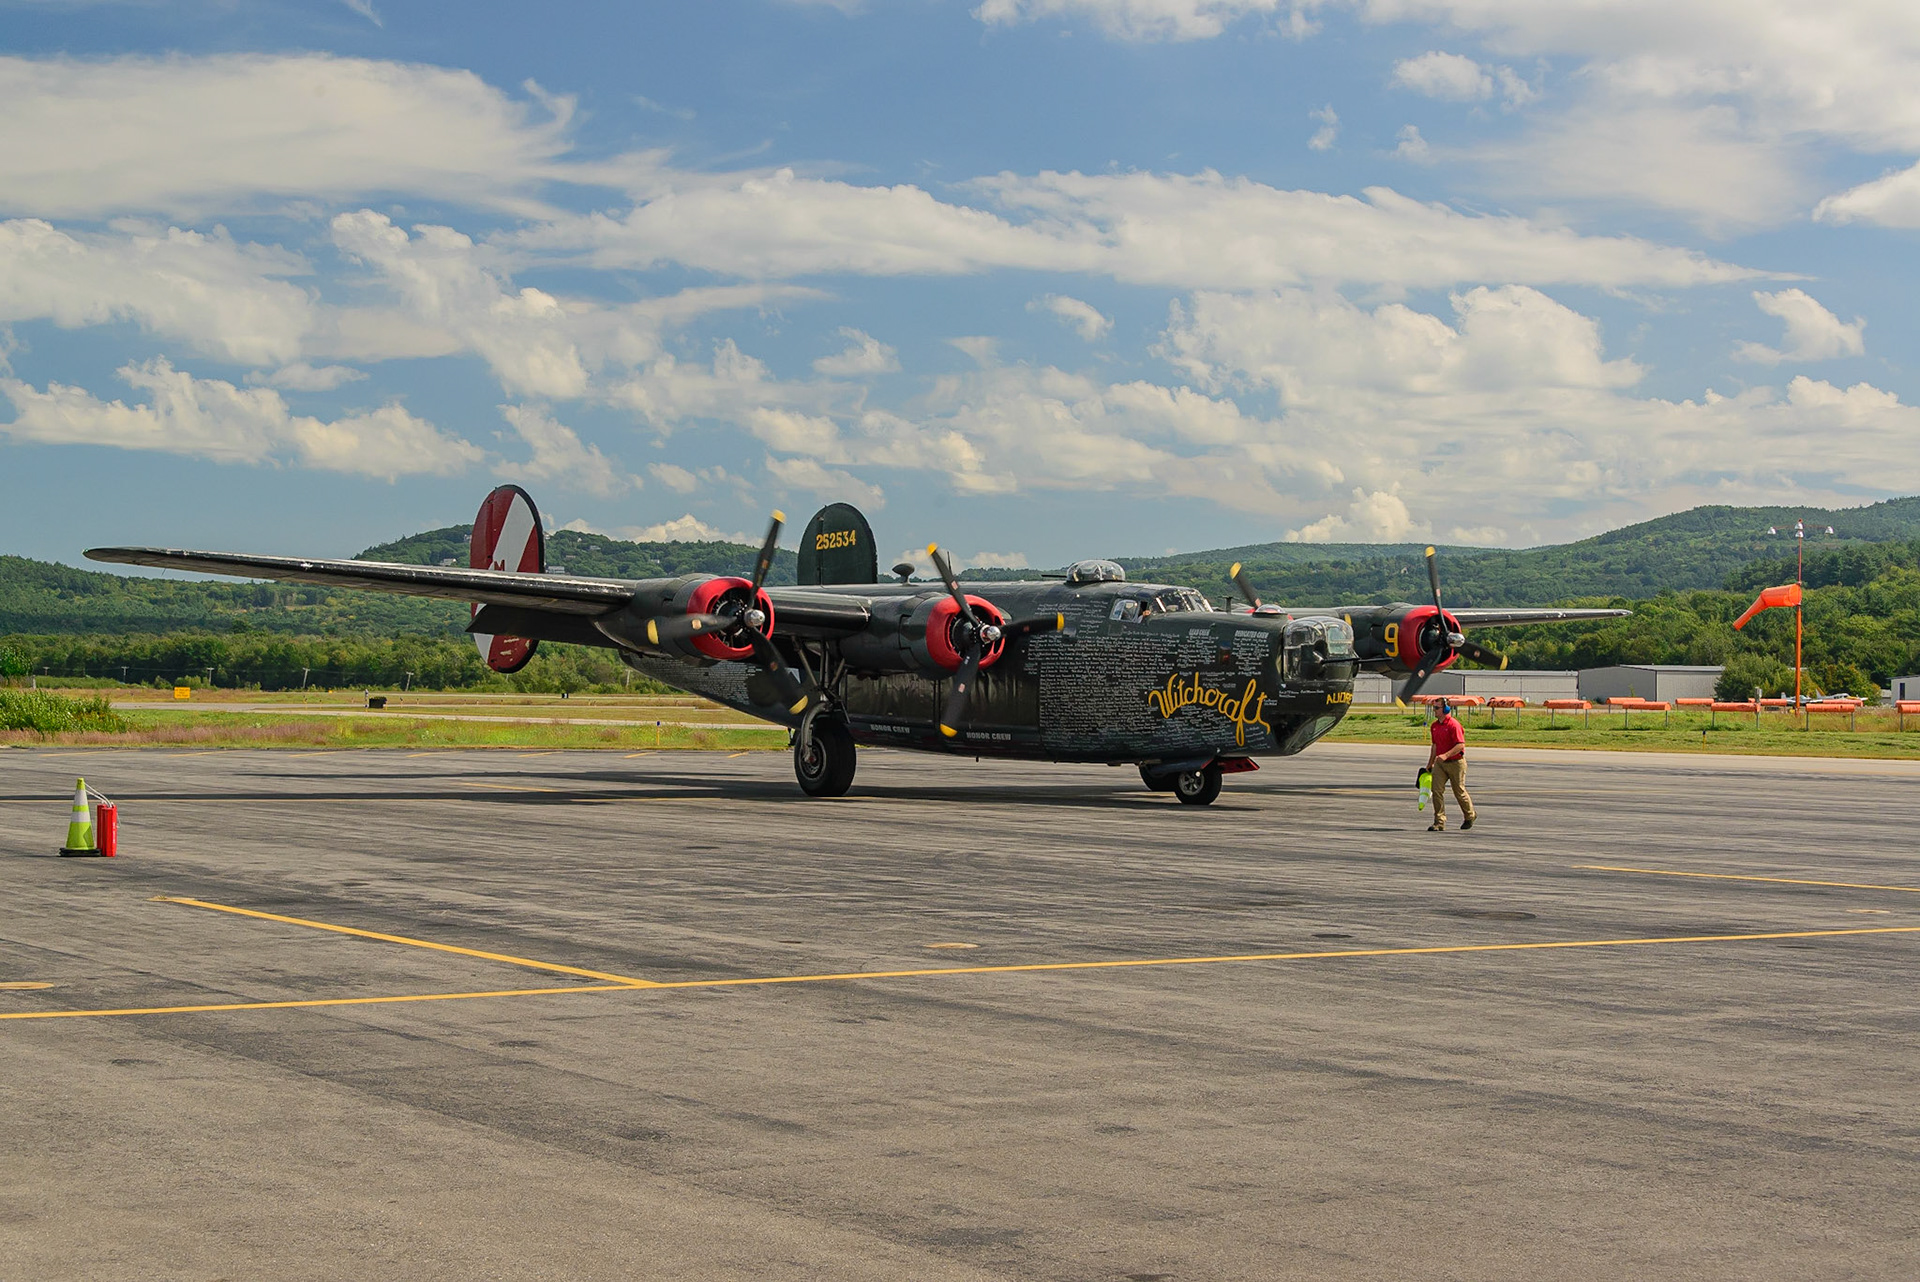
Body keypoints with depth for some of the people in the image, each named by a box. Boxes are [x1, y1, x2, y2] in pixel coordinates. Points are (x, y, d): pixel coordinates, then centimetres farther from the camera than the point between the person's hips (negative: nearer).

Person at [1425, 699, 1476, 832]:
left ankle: (1469, 816, 32)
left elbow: (1461, 745, -23)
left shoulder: (1454, 725, -18)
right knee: (1436, 790, -8)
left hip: (1456, 762, -7)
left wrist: (1446, 755, -33)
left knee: (1459, 792, 8)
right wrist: (1430, 764, 23)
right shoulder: (1434, 726, 8)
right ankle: (1439, 822, -7)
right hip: (1440, 763, 7)